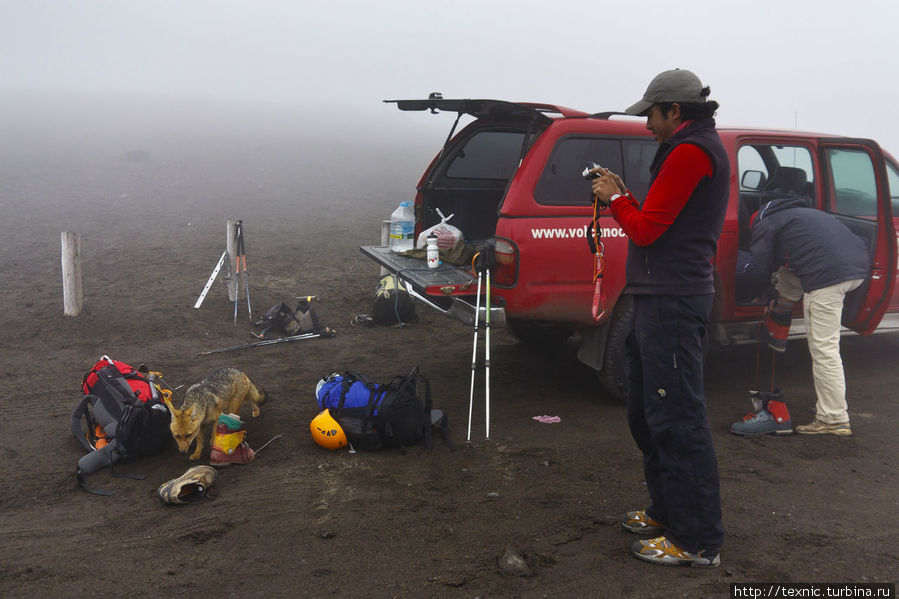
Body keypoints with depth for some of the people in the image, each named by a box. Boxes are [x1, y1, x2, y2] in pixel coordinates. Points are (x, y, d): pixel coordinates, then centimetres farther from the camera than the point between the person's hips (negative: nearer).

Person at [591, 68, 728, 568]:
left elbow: (646, 230, -15)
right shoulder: (704, 148, 20)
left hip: (672, 301, -11)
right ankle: (668, 513, 30)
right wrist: (623, 195, 12)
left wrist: (615, 198, 1)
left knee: (677, 419, -7)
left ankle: (698, 541, 1)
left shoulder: (690, 153, -14)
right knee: (649, 413, 18)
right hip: (666, 297, 11)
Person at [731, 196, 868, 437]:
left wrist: (741, 294, 30)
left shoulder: (766, 224, 14)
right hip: (859, 265, 8)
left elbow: (756, 272, 10)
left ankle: (833, 419, 0)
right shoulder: (802, 212, 37)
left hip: (828, 273, -8)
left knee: (824, 348, -3)